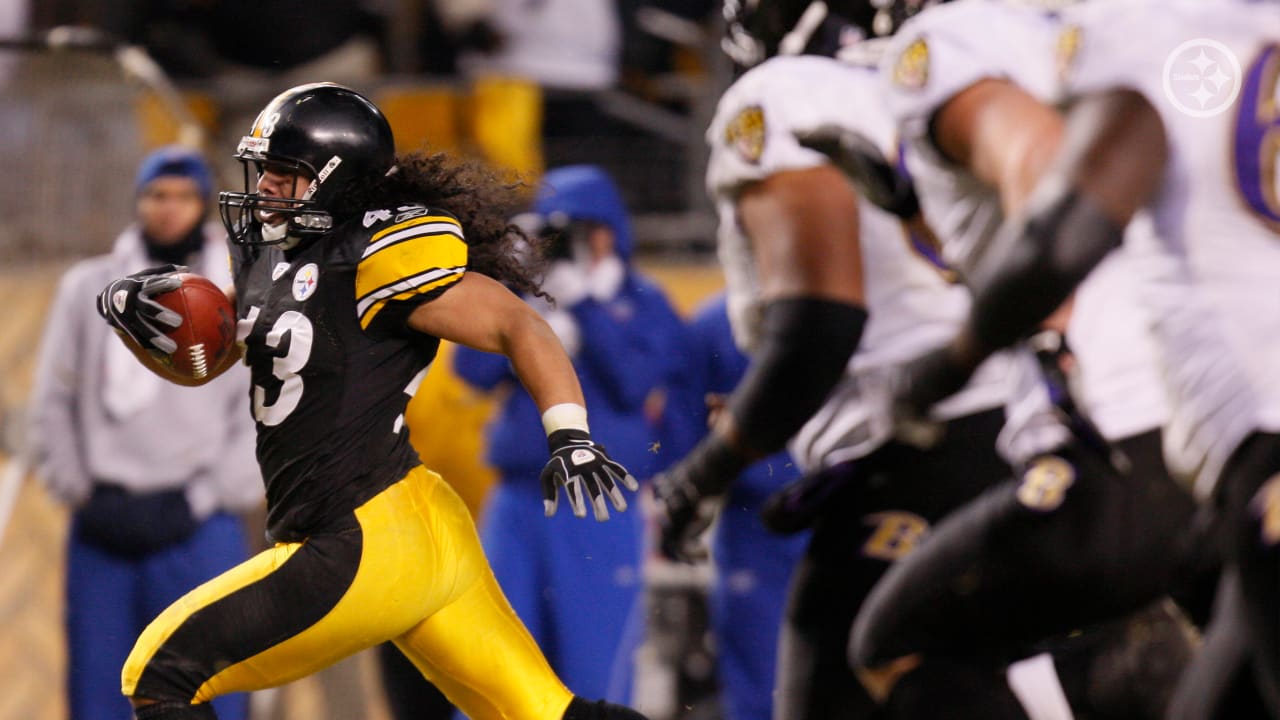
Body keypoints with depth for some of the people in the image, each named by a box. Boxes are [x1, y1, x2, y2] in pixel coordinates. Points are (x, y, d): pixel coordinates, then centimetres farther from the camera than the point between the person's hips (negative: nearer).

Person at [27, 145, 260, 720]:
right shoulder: (87, 288, 10)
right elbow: (53, 402, 10)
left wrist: (211, 498, -8)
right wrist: (77, 490, -1)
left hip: (198, 528, -2)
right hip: (103, 527, 2)